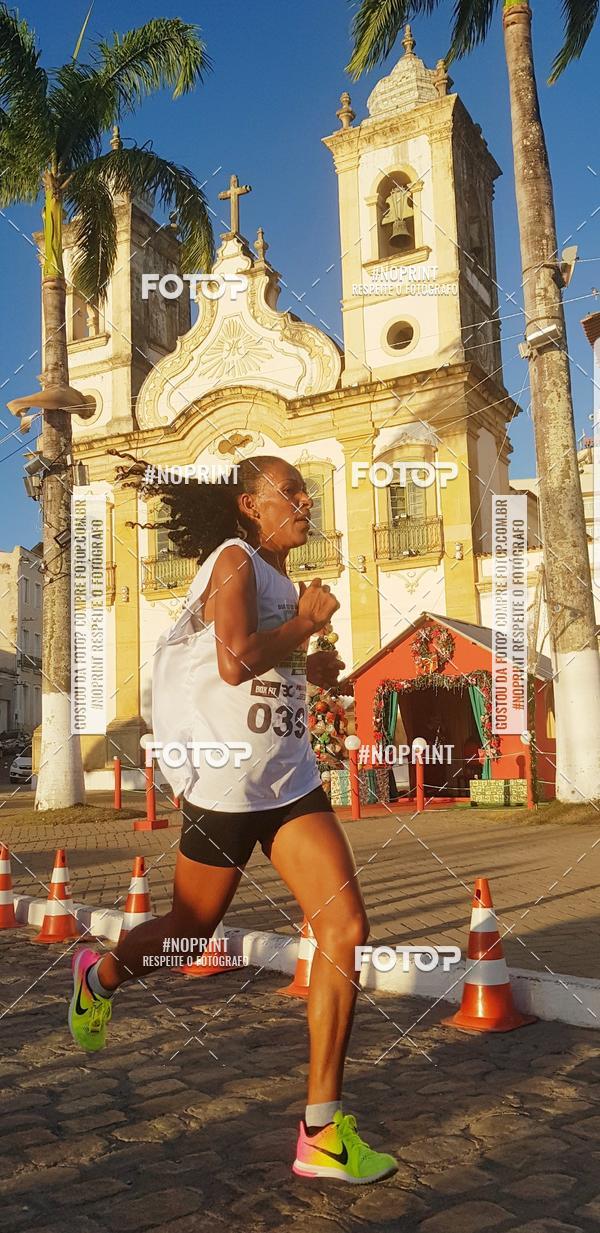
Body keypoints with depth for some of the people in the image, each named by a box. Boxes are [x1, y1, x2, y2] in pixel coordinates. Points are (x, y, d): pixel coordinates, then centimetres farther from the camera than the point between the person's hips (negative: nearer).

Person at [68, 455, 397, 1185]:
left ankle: (321, 1132, 2)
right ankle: (99, 977, 48)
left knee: (346, 929, -8)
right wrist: (307, 622, -14)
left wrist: (307, 666, 14)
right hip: (225, 786, -7)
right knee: (189, 931, 13)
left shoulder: (282, 580, 14)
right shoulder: (234, 561, -11)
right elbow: (234, 663, -26)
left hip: (290, 783, 7)